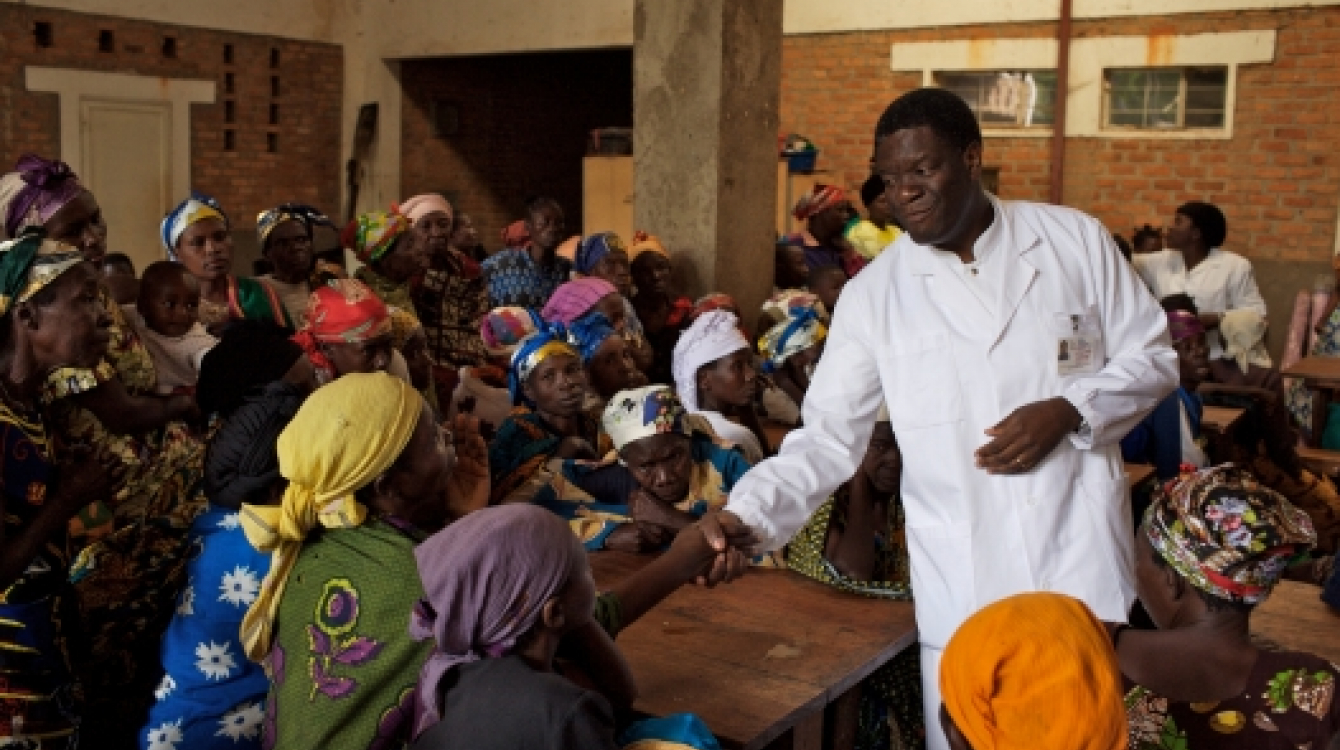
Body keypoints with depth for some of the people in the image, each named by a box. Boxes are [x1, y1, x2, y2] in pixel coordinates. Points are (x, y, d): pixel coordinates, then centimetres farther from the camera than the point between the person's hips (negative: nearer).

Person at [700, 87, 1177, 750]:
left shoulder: (1075, 240, 1)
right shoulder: (873, 295, -1)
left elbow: (1152, 358, 6)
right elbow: (827, 436, -4)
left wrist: (1068, 411, -13)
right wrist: (746, 515, -20)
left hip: (1082, 554, 1)